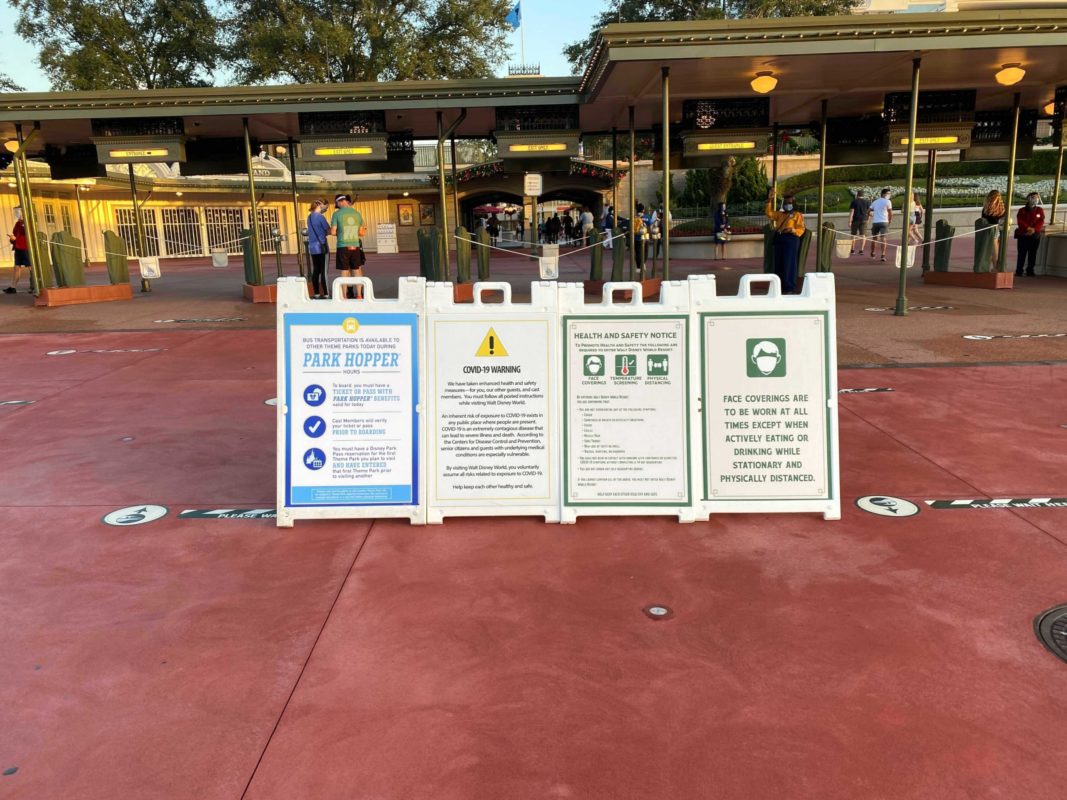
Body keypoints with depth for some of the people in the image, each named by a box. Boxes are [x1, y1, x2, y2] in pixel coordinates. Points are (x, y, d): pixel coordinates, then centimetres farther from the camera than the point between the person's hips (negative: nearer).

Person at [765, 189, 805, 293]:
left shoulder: (797, 215, 7)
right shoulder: (780, 214, 22)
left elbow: (801, 229, -2)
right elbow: (769, 214, 7)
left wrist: (792, 230, -23)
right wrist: (770, 200, -1)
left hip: (791, 239, -5)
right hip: (779, 239, 6)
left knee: (789, 264, -8)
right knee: (778, 263, 6)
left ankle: (790, 288, -7)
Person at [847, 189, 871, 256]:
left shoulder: (854, 201, -1)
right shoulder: (867, 202, 6)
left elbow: (851, 211, -9)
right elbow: (869, 212, 4)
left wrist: (849, 221, -11)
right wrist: (868, 220, 15)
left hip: (855, 220, -1)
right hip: (864, 220, 1)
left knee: (853, 235, 10)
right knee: (863, 235, 1)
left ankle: (852, 250, 12)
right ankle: (861, 250, -7)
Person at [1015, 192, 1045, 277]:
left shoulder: (1040, 210, 8)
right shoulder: (1022, 210, 5)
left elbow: (1041, 222, -1)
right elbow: (1020, 221, -7)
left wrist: (1034, 229, -17)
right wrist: (1028, 228, -20)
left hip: (1035, 235, 1)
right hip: (1023, 235, -1)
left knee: (1032, 254, 4)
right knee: (1022, 253, -2)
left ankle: (1030, 271, 10)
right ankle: (1019, 271, 1)